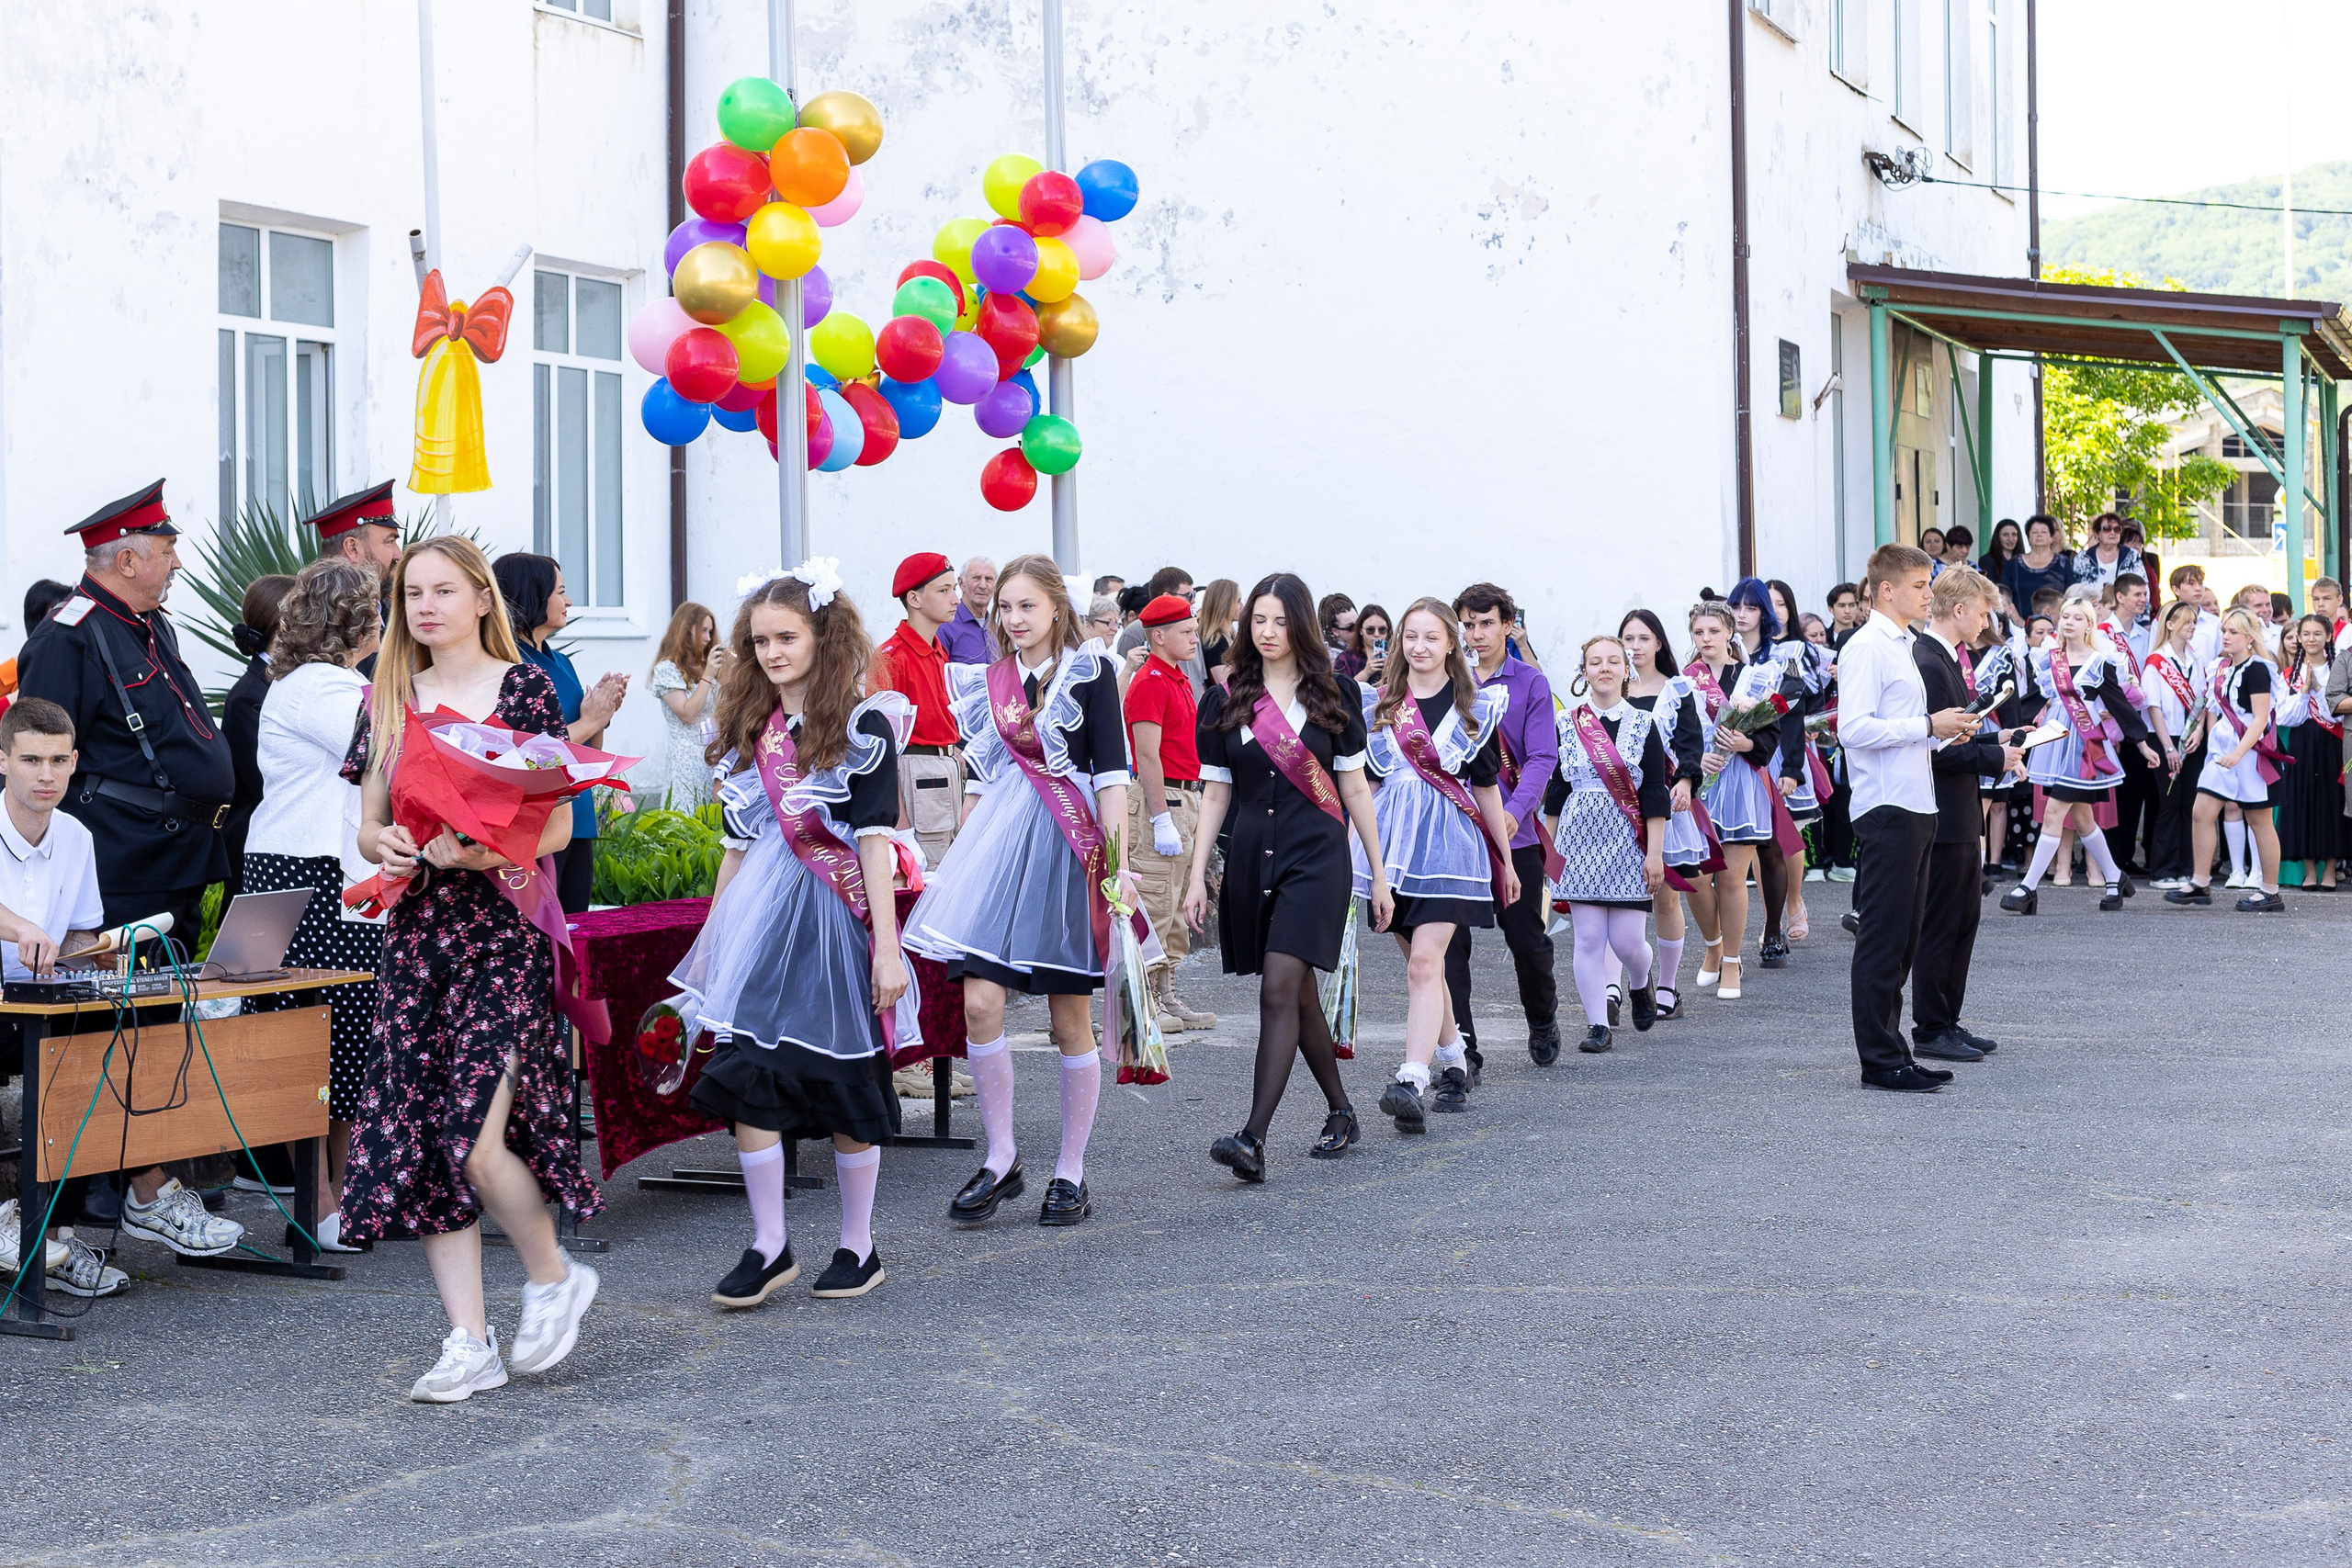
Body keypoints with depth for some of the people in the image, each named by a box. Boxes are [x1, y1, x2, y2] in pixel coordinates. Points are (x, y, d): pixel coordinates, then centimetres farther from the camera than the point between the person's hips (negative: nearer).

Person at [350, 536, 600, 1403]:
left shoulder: (526, 687, -1)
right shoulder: (389, 698, 12)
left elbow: (557, 825, -4)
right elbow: (368, 825, 15)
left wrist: (482, 850, -21)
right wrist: (385, 846, -8)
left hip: (503, 930, -5)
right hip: (415, 933, 5)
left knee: (477, 1140, -15)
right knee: (420, 1139, 1)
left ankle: (553, 1275, 13)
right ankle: (470, 1341, 9)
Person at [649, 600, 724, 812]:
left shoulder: (702, 666, 17)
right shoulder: (667, 668, -5)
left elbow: (721, 711, 14)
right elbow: (687, 714, -12)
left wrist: (727, 668, 5)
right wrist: (707, 675, -15)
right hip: (688, 760, -7)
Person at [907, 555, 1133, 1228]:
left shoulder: (1091, 673, 1)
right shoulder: (987, 684, 13)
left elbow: (1111, 773, -4)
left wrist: (1119, 863, -11)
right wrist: (961, 861, 16)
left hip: (1068, 845, -3)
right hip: (998, 843, 3)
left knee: (1070, 1020, 2)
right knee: (979, 1003, -10)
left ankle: (1071, 1173, 13)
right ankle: (1001, 1159, 4)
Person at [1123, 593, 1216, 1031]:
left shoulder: (1179, 681, 18)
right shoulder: (1150, 683, -13)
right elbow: (1147, 756, -19)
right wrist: (1162, 820, -22)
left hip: (1186, 797, 10)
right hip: (1160, 799, -10)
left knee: (1176, 907, 12)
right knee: (1155, 904, -8)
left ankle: (1166, 995, 17)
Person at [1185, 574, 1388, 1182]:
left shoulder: (1334, 694, 3)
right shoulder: (1224, 701, 7)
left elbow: (1354, 787, 7)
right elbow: (1216, 794, 9)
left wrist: (1379, 873, 6)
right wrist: (1197, 877, 3)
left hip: (1317, 856, -3)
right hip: (1250, 857, 4)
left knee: (1279, 989, -16)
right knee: (1300, 996, 11)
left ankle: (1254, 1139, -23)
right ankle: (1341, 1113, 29)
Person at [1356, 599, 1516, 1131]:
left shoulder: (1475, 707, 5)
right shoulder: (1377, 704, 10)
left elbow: (1486, 786, 9)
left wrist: (1506, 860, 12)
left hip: (1450, 844, -3)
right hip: (1392, 842, 3)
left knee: (1425, 962, -16)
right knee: (1424, 964, 10)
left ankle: (1411, 1083, -26)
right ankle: (1454, 1064, 28)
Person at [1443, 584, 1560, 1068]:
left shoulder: (1530, 683, 0)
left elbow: (1542, 757, -8)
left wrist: (1514, 811, -24)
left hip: (1514, 831, -1)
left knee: (1526, 937, 9)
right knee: (1450, 939, -6)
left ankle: (1542, 1021, 36)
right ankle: (1462, 1051, -1)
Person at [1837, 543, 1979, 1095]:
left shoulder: (1902, 647, 19)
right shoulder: (1866, 648, -11)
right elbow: (1854, 728, -21)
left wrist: (1945, 733, 8)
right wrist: (1928, 726, -17)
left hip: (1916, 806, 10)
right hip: (1888, 808, -10)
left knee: (1903, 939, 13)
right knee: (1882, 939, -6)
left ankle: (1893, 1052, 19)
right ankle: (1880, 1060, -2)